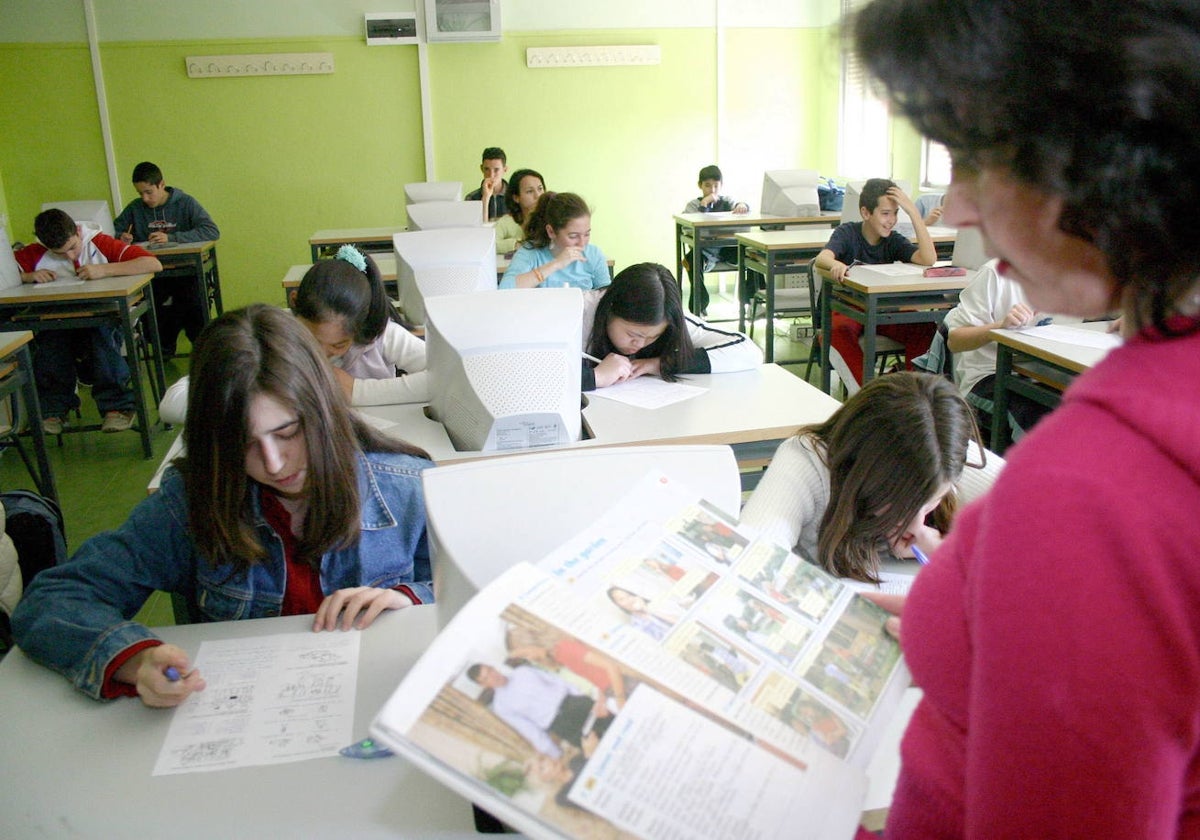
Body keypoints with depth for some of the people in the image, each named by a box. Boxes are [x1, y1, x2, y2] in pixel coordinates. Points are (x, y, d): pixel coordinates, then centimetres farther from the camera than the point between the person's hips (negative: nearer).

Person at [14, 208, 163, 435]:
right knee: (49, 339, -30)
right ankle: (53, 409, -15)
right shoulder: (35, 254, 3)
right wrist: (28, 276, -18)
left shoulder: (100, 244, -7)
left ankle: (117, 405, -26)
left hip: (103, 319, -2)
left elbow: (154, 264, -20)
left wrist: (104, 269, -28)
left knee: (101, 333, -36)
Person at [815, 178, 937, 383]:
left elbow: (929, 259, -17)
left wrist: (913, 212, -19)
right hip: (848, 308, -3)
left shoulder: (894, 240, 1)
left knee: (926, 328, -23)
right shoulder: (847, 233, -6)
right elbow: (822, 258, -27)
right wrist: (836, 264, -52)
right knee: (838, 330, -38)